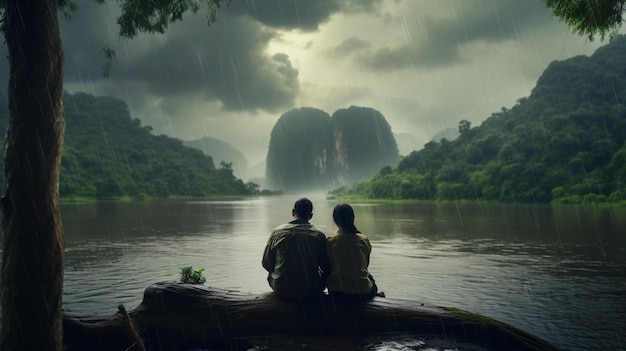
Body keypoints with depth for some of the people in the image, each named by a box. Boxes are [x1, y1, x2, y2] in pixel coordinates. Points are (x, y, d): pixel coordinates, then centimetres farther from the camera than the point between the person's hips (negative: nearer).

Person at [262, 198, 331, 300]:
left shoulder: (277, 232, -5)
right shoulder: (319, 235, -6)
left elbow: (266, 263, 4)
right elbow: (327, 268, 0)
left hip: (282, 291, 1)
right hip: (311, 291, 0)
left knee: (271, 274, 30)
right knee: (323, 274, 28)